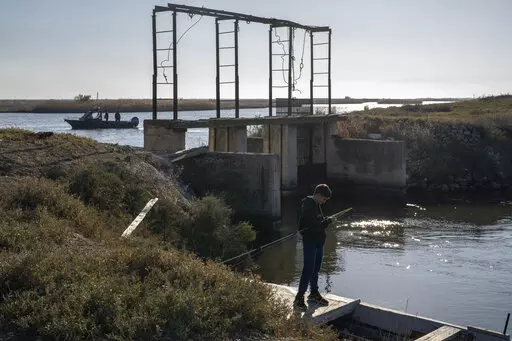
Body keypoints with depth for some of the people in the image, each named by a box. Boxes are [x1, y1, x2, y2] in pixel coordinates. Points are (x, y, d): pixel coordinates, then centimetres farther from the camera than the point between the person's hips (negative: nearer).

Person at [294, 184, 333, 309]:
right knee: (308, 269, -10)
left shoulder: (316, 205, 15)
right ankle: (299, 297, -5)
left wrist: (325, 221, 1)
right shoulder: (308, 204, -15)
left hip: (318, 241, 10)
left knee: (316, 269, 17)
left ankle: (314, 293, 29)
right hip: (310, 241, -9)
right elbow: (310, 224, -22)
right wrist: (325, 223, -14)